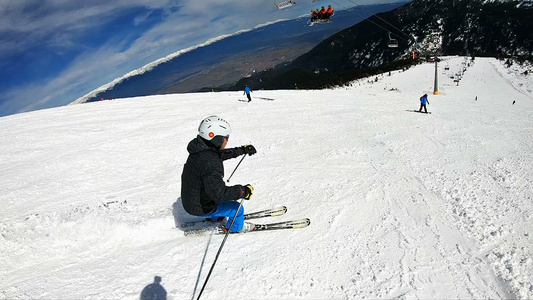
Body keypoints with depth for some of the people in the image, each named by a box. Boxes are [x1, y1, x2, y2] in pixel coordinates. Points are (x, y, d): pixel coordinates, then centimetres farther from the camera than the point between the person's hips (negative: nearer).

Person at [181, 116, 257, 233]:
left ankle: (215, 217, 49)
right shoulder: (209, 162, -36)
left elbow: (221, 154, 17)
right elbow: (218, 193, -39)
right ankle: (235, 227, 26)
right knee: (237, 209, -4)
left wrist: (242, 150, 19)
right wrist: (243, 191, -31)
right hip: (200, 208, -9)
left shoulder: (201, 150, -4)